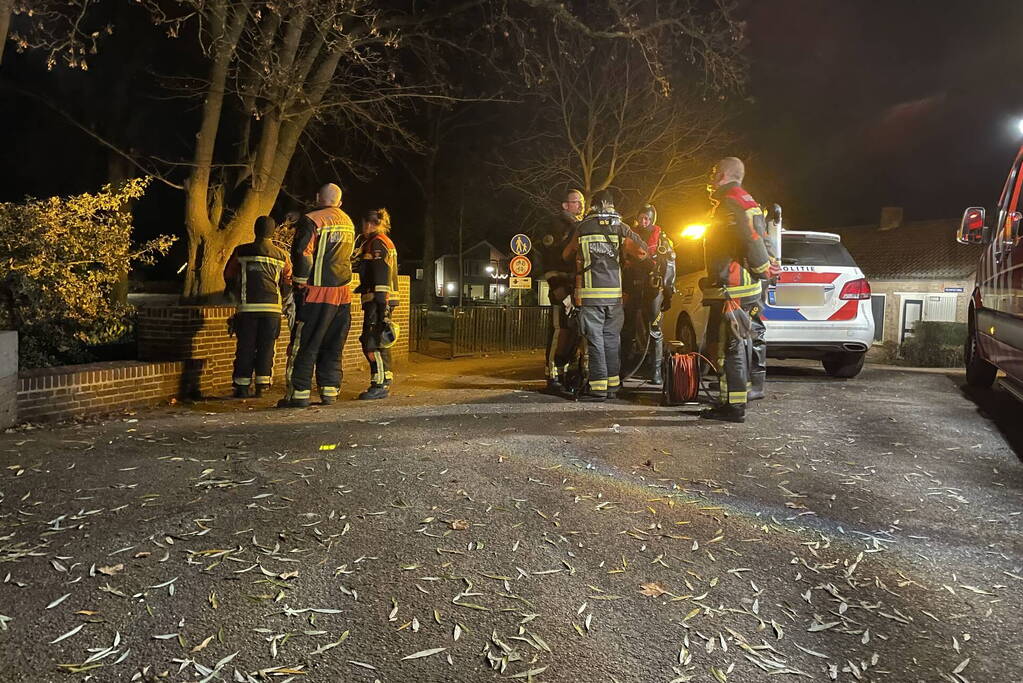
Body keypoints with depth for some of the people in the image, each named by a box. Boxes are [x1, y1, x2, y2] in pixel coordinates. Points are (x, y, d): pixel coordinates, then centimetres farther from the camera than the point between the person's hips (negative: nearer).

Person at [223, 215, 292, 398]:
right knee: (266, 348, 7)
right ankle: (262, 385, 6)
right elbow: (288, 283, 11)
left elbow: (229, 277, 13)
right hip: (272, 309, 1)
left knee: (245, 348, 5)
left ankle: (242, 386, 5)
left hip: (247, 308, -1)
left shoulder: (241, 252, 3)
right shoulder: (281, 255, 7)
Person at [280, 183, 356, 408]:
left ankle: (299, 393, -1)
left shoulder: (311, 220, -7)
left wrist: (300, 282, -6)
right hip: (343, 294, 6)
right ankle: (330, 391, 11)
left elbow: (302, 253, -14)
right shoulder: (348, 223, 15)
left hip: (317, 292, -6)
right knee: (333, 346, 11)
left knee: (304, 345, -1)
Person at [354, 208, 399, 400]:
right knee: (380, 342, 14)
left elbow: (380, 275, -18)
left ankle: (379, 385, -6)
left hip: (378, 300, -10)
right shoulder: (386, 242, 22)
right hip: (384, 300, 10)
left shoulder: (376, 243, -9)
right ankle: (385, 382, 20)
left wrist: (380, 302, -23)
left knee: (372, 342, -9)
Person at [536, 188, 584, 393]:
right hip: (561, 283, -9)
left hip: (577, 283, 9)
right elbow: (545, 255, -12)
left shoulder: (582, 225, 23)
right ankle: (552, 377, -11)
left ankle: (564, 372, 18)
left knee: (573, 330, 10)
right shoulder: (556, 223, -3)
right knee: (560, 329, -14)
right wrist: (556, 284, -20)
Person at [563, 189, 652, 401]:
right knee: (611, 338, 10)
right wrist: (652, 266, 19)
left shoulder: (583, 228, 5)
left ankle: (598, 386, -4)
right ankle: (613, 384, 14)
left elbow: (567, 254, 16)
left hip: (589, 292, -2)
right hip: (614, 292, 2)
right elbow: (640, 254, 0)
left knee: (595, 339, -1)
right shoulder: (621, 228, 5)